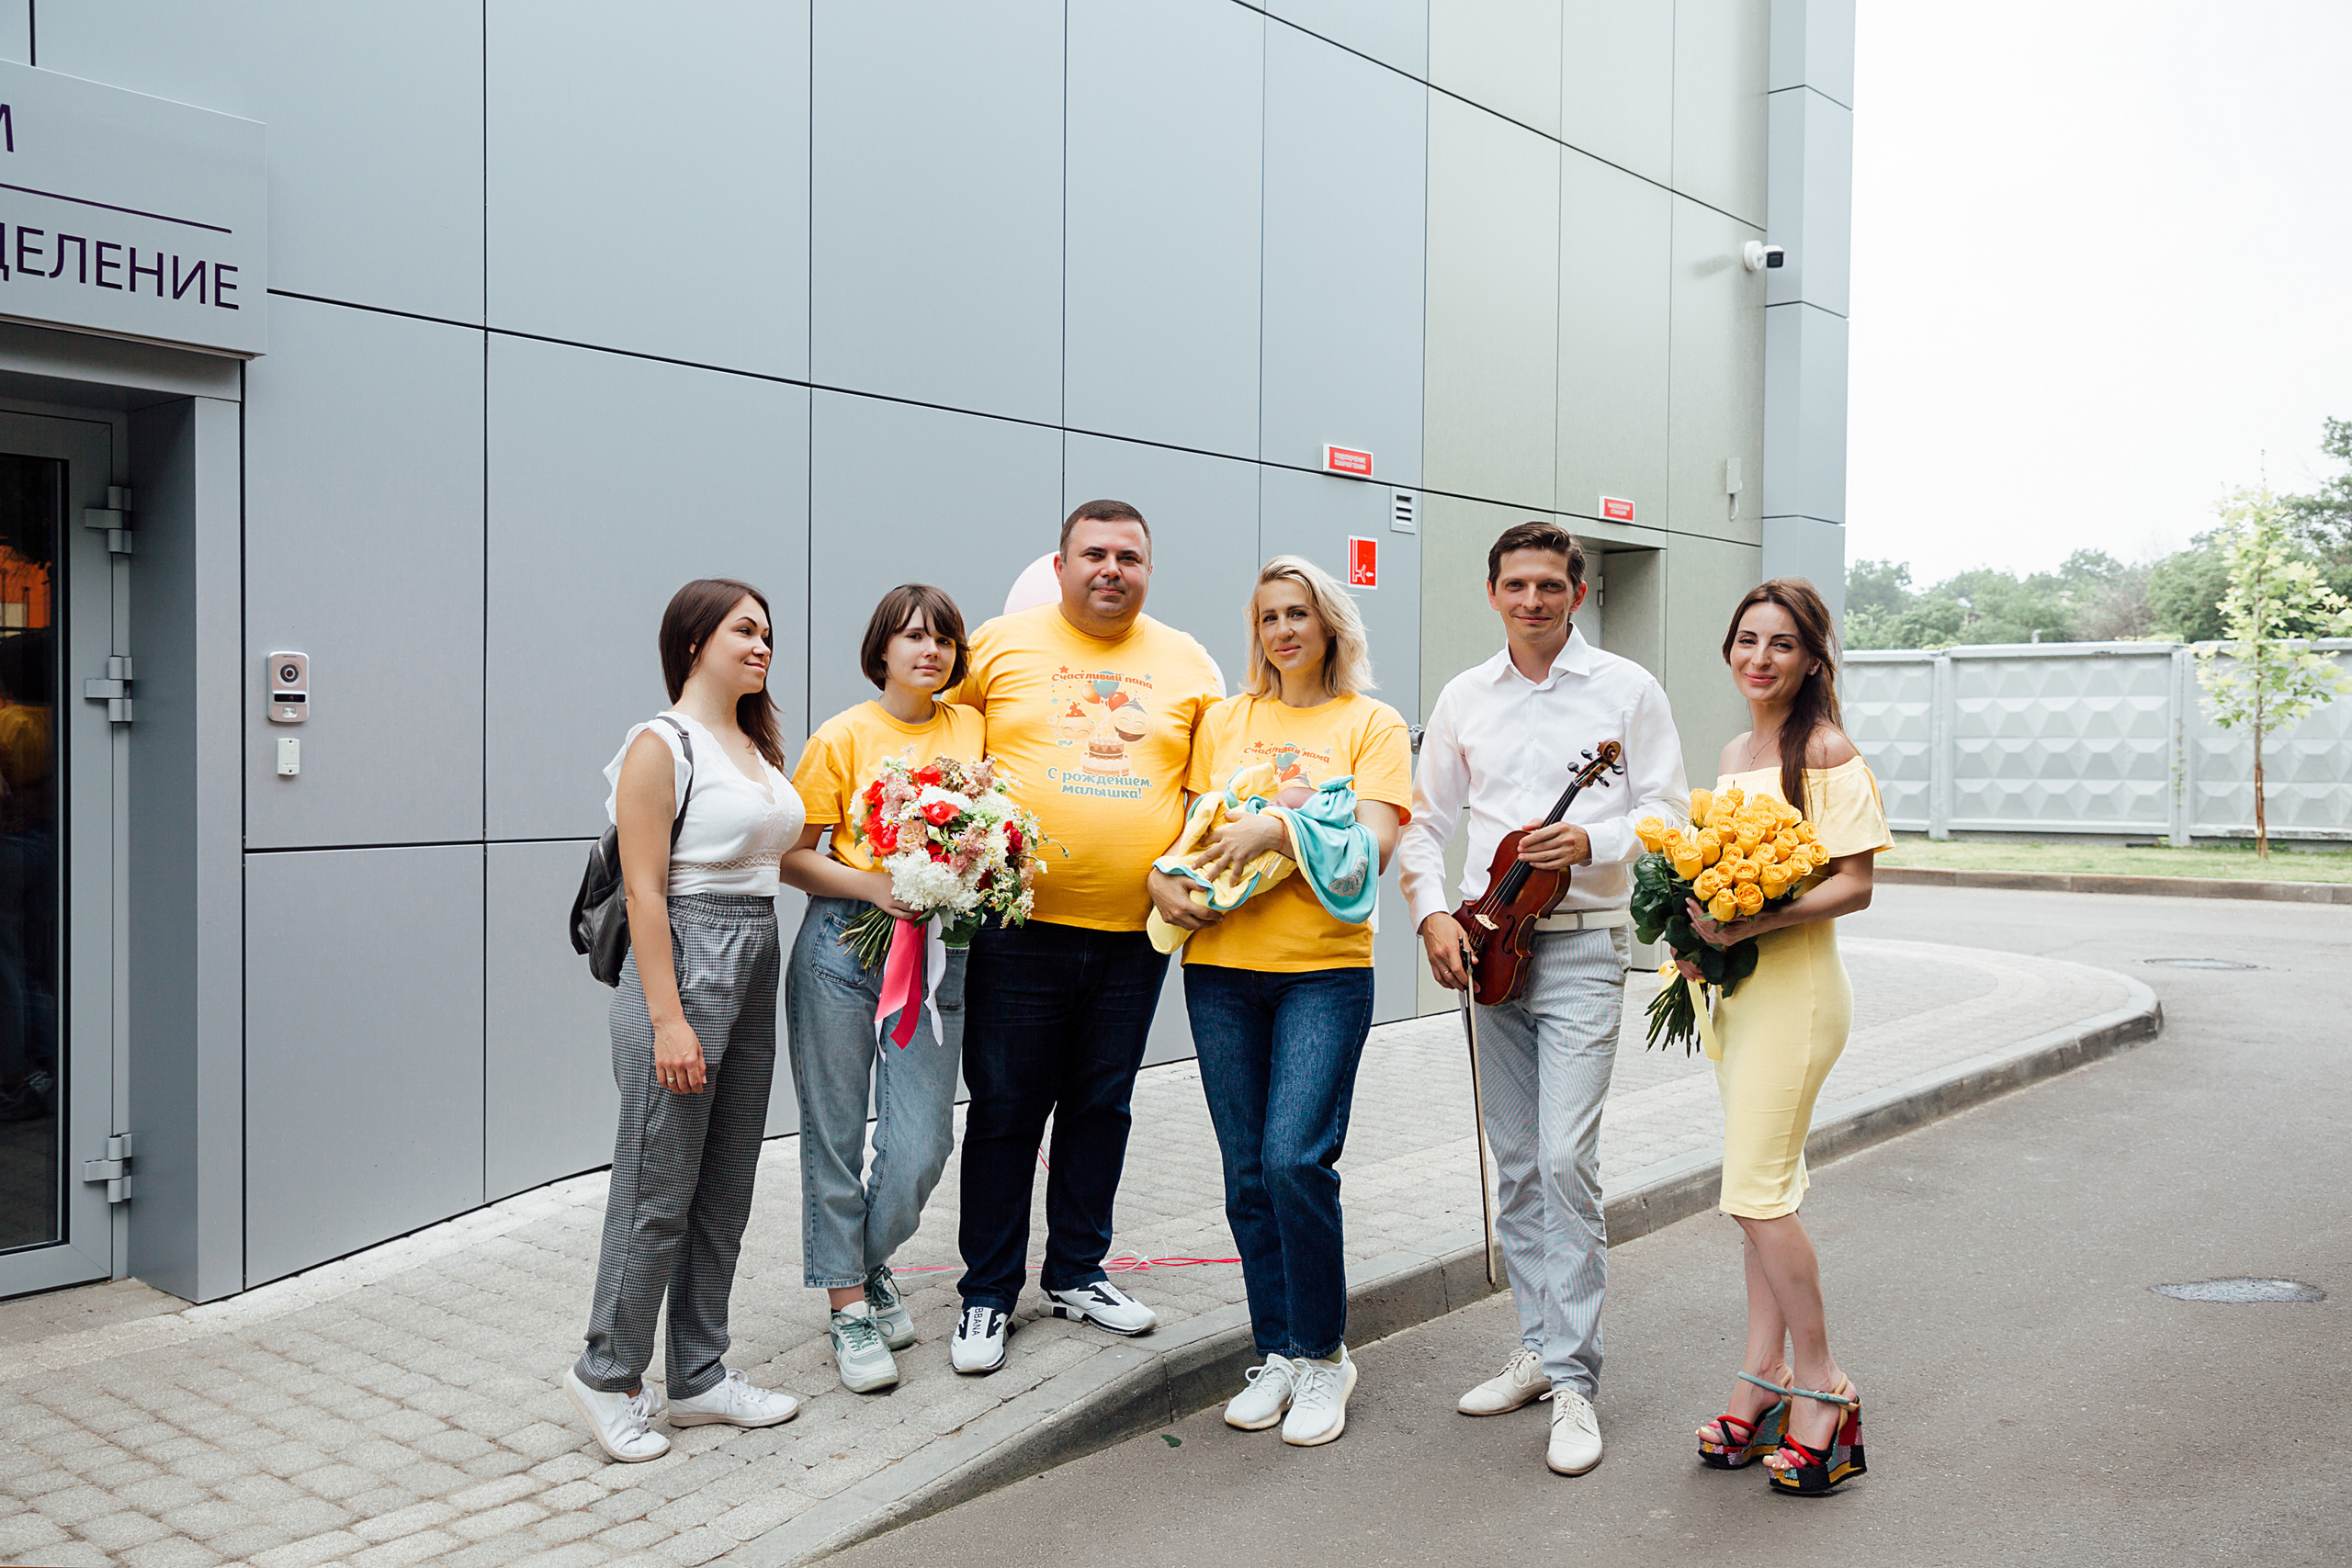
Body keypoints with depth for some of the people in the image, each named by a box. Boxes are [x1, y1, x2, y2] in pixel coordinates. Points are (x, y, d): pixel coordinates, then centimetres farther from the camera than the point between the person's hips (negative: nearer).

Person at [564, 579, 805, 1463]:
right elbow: (646, 889, -14)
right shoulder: (662, 745, -9)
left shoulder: (756, 745, 16)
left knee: (726, 1189, 13)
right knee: (659, 1188, 0)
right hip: (684, 963, -8)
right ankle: (608, 1374, 18)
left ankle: (699, 1377, 25)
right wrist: (667, 1019, -19)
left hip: (754, 968, 8)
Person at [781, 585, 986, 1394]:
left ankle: (871, 1265, 28)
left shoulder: (973, 729, 9)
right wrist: (878, 886, -16)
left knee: (920, 1145, -1)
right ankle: (848, 1307, 19)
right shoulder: (843, 736, 0)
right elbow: (793, 856, -1)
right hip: (842, 941, -2)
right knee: (835, 1131, 3)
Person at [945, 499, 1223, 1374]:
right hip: (1020, 928, -2)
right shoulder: (1000, 645, 1)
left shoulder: (1188, 664, 7)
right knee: (1005, 1110, 4)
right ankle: (988, 1294, 18)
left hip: (1136, 932, 3)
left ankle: (1077, 1273, 30)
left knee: (1102, 1107, 13)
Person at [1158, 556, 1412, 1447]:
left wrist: (1280, 828, -19)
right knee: (1247, 1172, 6)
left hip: (1324, 969, -3)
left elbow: (1377, 840, -7)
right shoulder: (1225, 720, 14)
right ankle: (1277, 1354, 21)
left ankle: (1322, 1353, 5)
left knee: (1295, 1157, -14)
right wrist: (1162, 877, -8)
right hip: (1222, 966, 4)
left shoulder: (1371, 723, 5)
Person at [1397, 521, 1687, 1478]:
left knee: (1565, 1158, -12)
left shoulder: (1626, 689, 1)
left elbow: (1668, 810, -1)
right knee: (1517, 1166, 11)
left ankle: (1573, 1380, -4)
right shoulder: (1463, 698, 11)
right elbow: (1423, 819, 13)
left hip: (1581, 945, -4)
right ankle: (1540, 1346, 23)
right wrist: (1432, 914, -2)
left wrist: (1592, 842, -19)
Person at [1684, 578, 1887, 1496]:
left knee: (1755, 1192, -9)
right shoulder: (1734, 755, 15)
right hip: (1732, 987, 8)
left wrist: (1753, 923, -24)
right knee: (1765, 1188, 11)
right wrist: (1699, 937, 5)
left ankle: (1820, 1386, 6)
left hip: (1794, 985, -8)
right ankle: (1766, 1378, 18)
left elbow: (1854, 885, -13)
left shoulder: (1825, 751, -9)